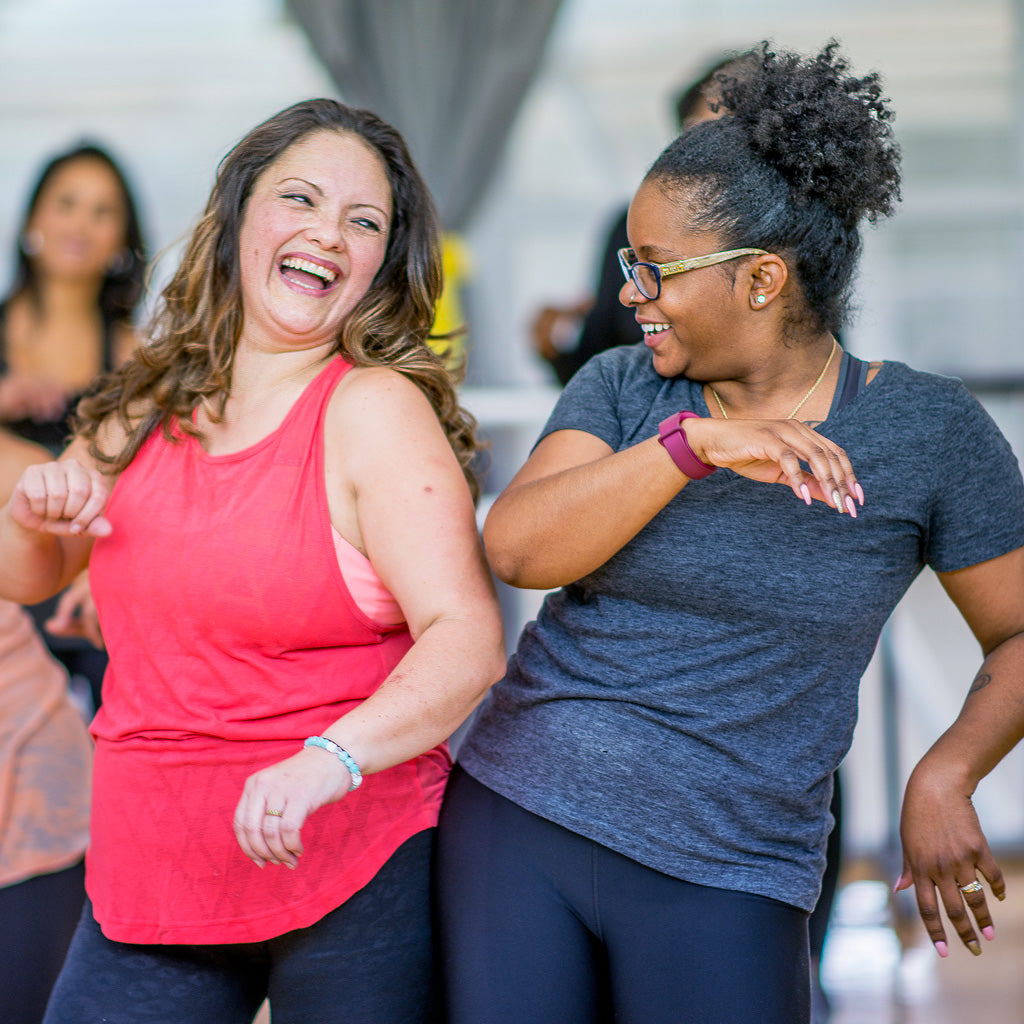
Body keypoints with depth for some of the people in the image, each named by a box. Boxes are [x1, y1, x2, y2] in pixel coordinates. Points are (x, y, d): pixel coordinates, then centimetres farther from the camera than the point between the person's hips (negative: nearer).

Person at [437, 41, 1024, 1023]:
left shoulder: (926, 429, -3)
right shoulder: (620, 389, 2)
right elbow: (515, 548, -14)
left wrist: (944, 777, -12)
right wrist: (694, 442, -25)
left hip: (721, 881, -2)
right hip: (514, 824, 2)